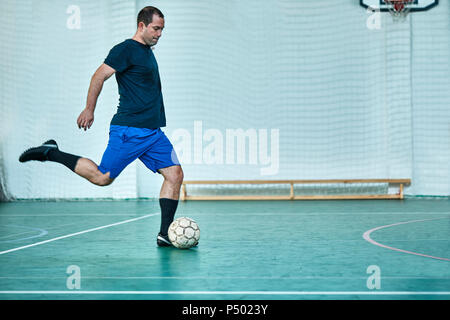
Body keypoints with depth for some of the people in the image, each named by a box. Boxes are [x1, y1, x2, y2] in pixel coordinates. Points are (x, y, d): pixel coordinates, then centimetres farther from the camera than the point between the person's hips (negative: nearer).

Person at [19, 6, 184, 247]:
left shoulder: (147, 52, 19)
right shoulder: (125, 49, -9)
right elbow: (100, 76, -14)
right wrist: (89, 109, -17)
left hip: (152, 132, 9)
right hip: (129, 130, -8)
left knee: (175, 174, -3)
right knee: (102, 177, -7)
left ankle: (165, 234, -1)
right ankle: (51, 153, 9)